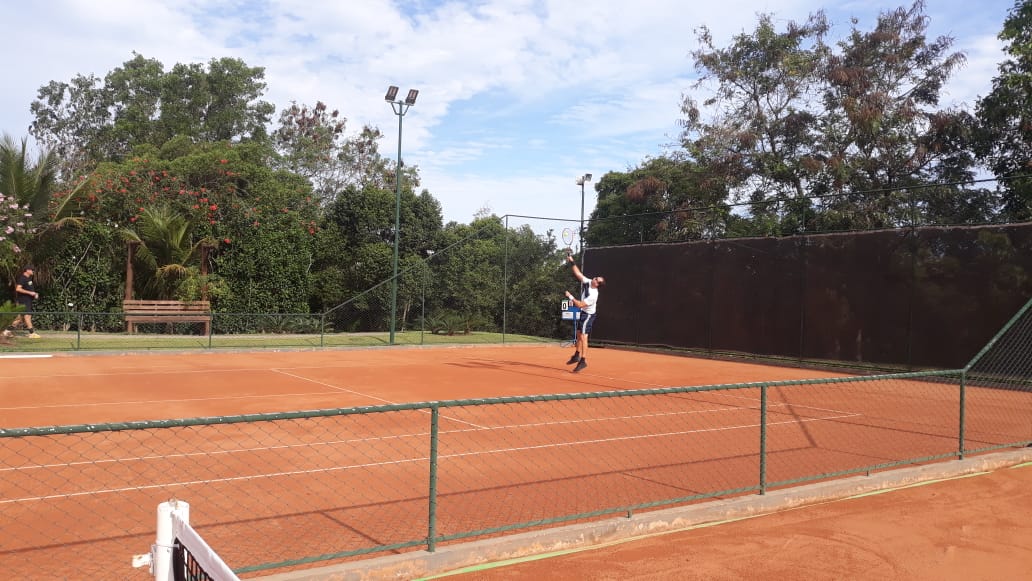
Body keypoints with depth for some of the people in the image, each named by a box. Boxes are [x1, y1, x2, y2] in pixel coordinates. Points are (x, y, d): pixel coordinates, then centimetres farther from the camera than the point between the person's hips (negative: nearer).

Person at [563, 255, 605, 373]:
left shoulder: (593, 295, -31)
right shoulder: (587, 282, -10)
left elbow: (580, 305, -30)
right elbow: (578, 273, 1)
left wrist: (570, 297, -25)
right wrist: (572, 262, -6)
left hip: (588, 315, -9)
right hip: (583, 313, 9)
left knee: (583, 337, -13)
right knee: (579, 334, 17)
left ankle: (583, 361, -13)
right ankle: (577, 356, 29)